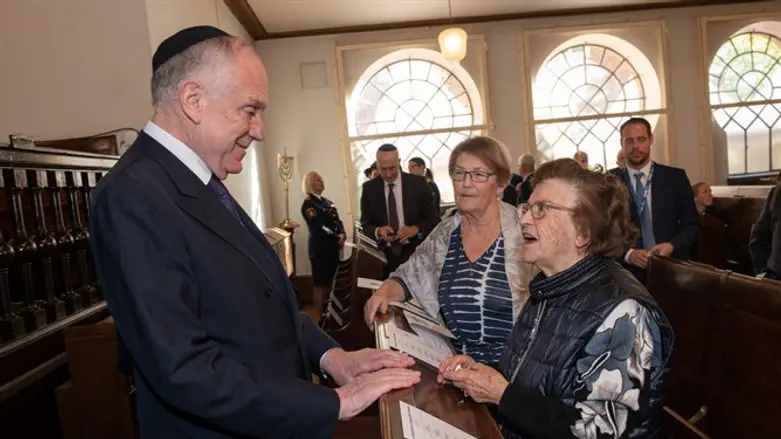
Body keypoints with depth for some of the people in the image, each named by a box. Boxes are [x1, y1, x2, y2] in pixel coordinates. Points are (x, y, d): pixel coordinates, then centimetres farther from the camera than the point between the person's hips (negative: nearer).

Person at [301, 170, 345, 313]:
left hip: (332, 247, 7)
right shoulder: (308, 204, -10)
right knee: (320, 284, 2)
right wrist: (337, 238, -15)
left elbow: (337, 221, 11)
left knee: (330, 282, 13)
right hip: (320, 249, -7)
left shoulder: (326, 201, 14)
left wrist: (342, 235, -8)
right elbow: (318, 227, -19)